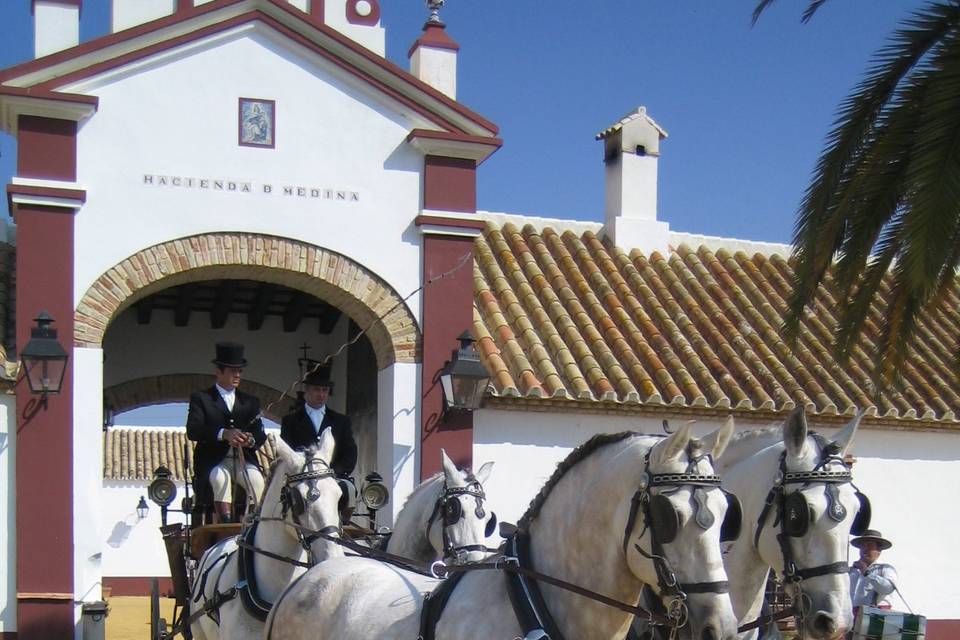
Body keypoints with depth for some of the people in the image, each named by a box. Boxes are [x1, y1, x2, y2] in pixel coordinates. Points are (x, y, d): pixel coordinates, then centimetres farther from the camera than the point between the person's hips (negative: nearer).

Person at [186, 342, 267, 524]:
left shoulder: (250, 401, 20)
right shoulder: (200, 398, 9)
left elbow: (261, 435, 9)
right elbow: (192, 431, -8)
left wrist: (250, 439, -18)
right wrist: (223, 434, -26)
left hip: (244, 460, 3)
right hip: (213, 462, -2)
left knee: (257, 479, -29)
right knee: (220, 478, -34)